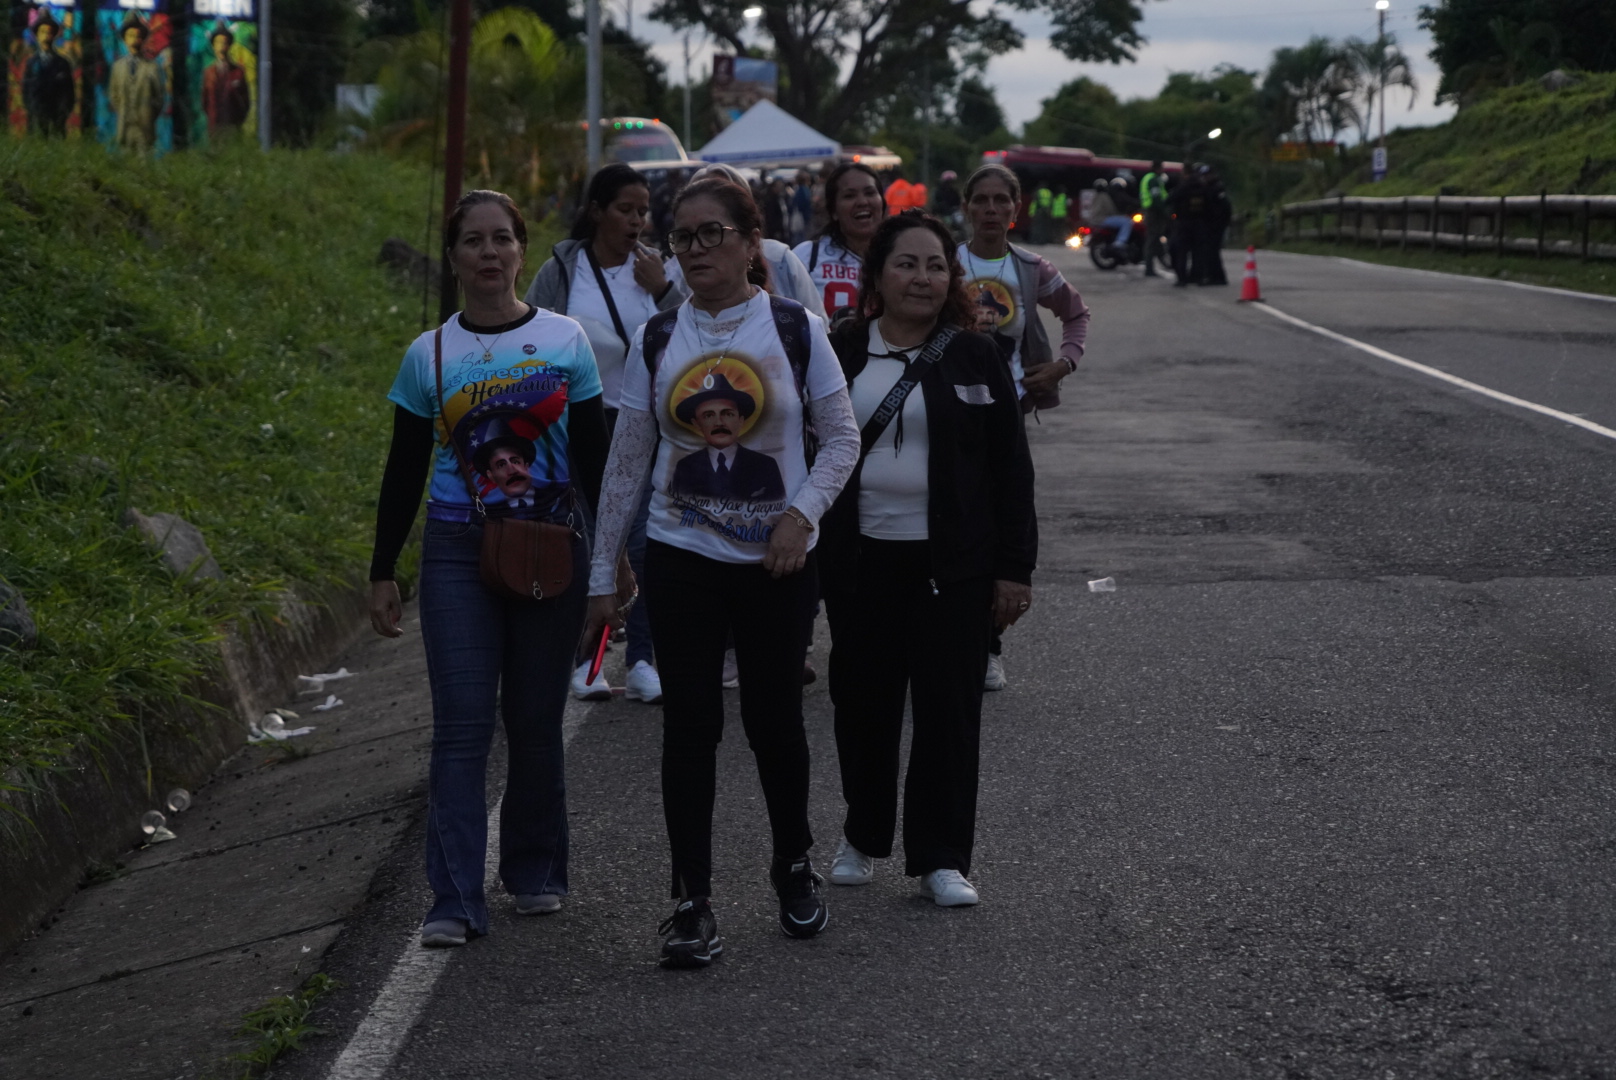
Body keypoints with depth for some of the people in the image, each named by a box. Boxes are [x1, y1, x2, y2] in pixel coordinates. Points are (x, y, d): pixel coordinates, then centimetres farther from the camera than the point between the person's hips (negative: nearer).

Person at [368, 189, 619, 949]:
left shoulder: (564, 341, 3)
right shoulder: (430, 355, 3)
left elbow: (594, 457, 7)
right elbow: (405, 471, 8)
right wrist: (382, 572, 7)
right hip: (459, 554, 0)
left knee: (535, 720, 7)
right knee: (462, 723, -7)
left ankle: (535, 872, 24)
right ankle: (455, 901, -7)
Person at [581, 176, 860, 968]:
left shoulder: (796, 330, -3)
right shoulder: (656, 340, 2)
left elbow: (842, 438, 3)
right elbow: (627, 462, 6)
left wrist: (803, 513, -13)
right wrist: (601, 574, 5)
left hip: (777, 562, -1)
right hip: (681, 558, 1)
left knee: (774, 717, 6)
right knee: (689, 725, -1)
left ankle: (793, 865, 32)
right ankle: (692, 901, 7)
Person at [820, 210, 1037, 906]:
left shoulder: (974, 358, 3)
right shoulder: (839, 354, 5)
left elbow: (1011, 470, 3)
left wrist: (1014, 568, -3)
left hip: (952, 561, -1)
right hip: (860, 558, 1)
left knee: (948, 706, 0)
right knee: (864, 701, 9)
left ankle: (941, 858, 8)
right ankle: (862, 839, 26)